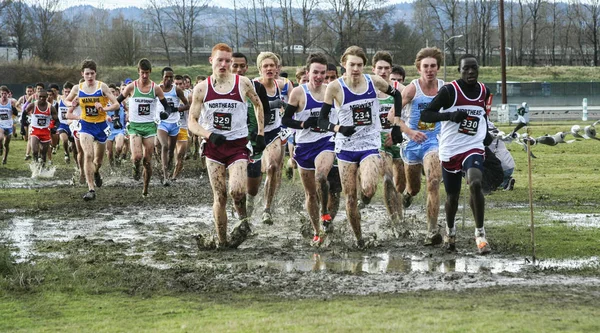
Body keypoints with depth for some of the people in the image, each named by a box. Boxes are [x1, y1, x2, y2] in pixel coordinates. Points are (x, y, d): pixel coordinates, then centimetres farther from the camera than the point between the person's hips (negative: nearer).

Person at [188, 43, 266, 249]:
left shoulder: (243, 83, -2)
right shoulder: (201, 88, -1)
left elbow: (258, 105, 16)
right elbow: (192, 122, 0)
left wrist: (260, 133, 10)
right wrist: (209, 135, -18)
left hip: (238, 145, -1)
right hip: (213, 147, 1)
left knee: (236, 190, -21)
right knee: (219, 196, 0)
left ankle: (243, 221, 8)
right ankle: (221, 241, 9)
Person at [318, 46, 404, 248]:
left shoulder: (374, 82, -5)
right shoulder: (335, 87, -10)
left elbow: (396, 95, 15)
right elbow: (322, 120, -7)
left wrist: (396, 126, 12)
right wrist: (338, 129, -27)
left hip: (370, 145, 0)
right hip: (346, 146, 0)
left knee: (368, 189, -23)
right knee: (350, 196, 2)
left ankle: (366, 195, 15)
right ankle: (358, 238, 20)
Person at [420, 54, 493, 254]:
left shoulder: (484, 92, 7)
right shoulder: (449, 91, -9)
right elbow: (425, 115, -11)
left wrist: (486, 133, 13)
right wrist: (450, 115, -24)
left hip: (473, 148, 1)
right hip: (450, 150, -1)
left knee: (475, 183, -27)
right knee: (452, 196, 12)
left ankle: (480, 233, -18)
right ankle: (450, 230, 42)